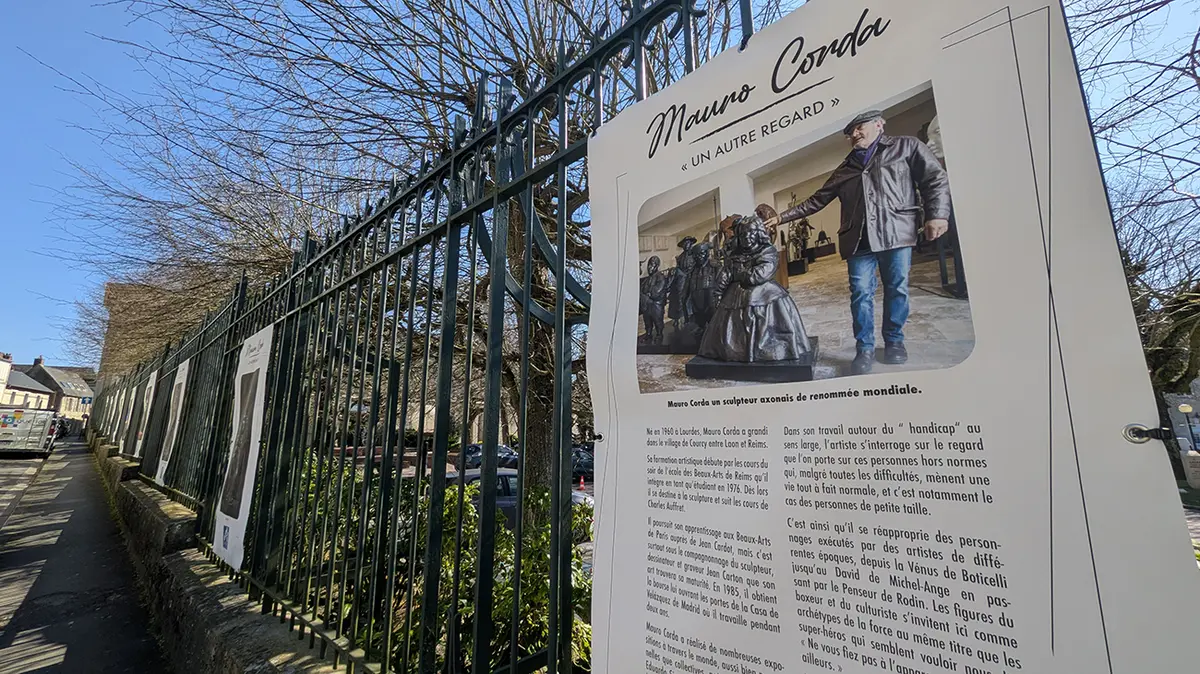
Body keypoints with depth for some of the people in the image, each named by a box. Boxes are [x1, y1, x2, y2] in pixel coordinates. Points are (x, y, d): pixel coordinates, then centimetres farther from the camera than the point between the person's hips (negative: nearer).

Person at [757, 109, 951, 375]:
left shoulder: (906, 146, 15)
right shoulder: (844, 170, 24)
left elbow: (936, 178, 8)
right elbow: (815, 201, 22)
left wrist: (937, 215, -6)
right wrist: (781, 217, 13)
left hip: (897, 232, -2)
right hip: (858, 239, 3)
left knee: (897, 289, 0)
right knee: (861, 293, -5)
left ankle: (894, 342, 15)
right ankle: (865, 349, 2)